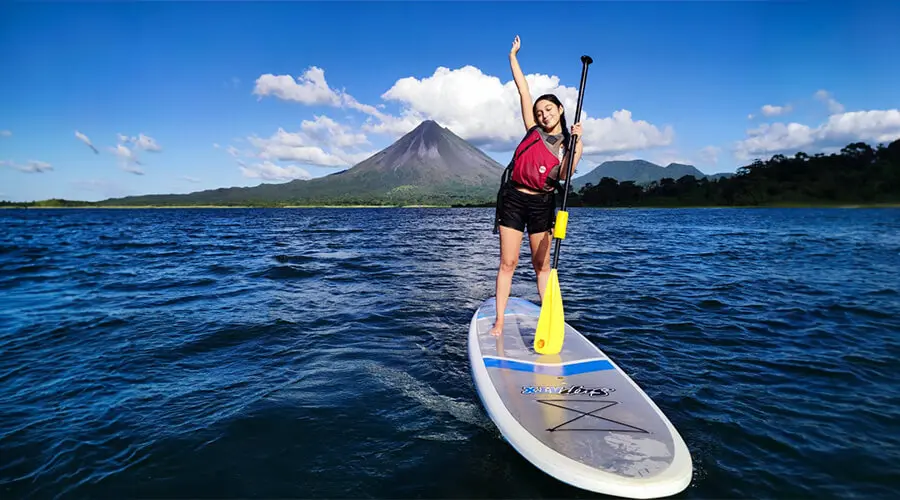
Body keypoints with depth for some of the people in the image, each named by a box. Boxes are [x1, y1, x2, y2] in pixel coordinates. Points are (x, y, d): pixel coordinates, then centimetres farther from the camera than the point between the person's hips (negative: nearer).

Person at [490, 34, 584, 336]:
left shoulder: (570, 143, 7)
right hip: (513, 198, 0)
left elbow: (564, 174, -12)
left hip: (542, 203, 1)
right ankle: (499, 321, 3)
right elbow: (524, 91, 7)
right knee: (508, 263, -2)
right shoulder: (533, 130, 7)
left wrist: (575, 141, -16)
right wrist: (513, 56, 9)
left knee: (542, 265, 7)